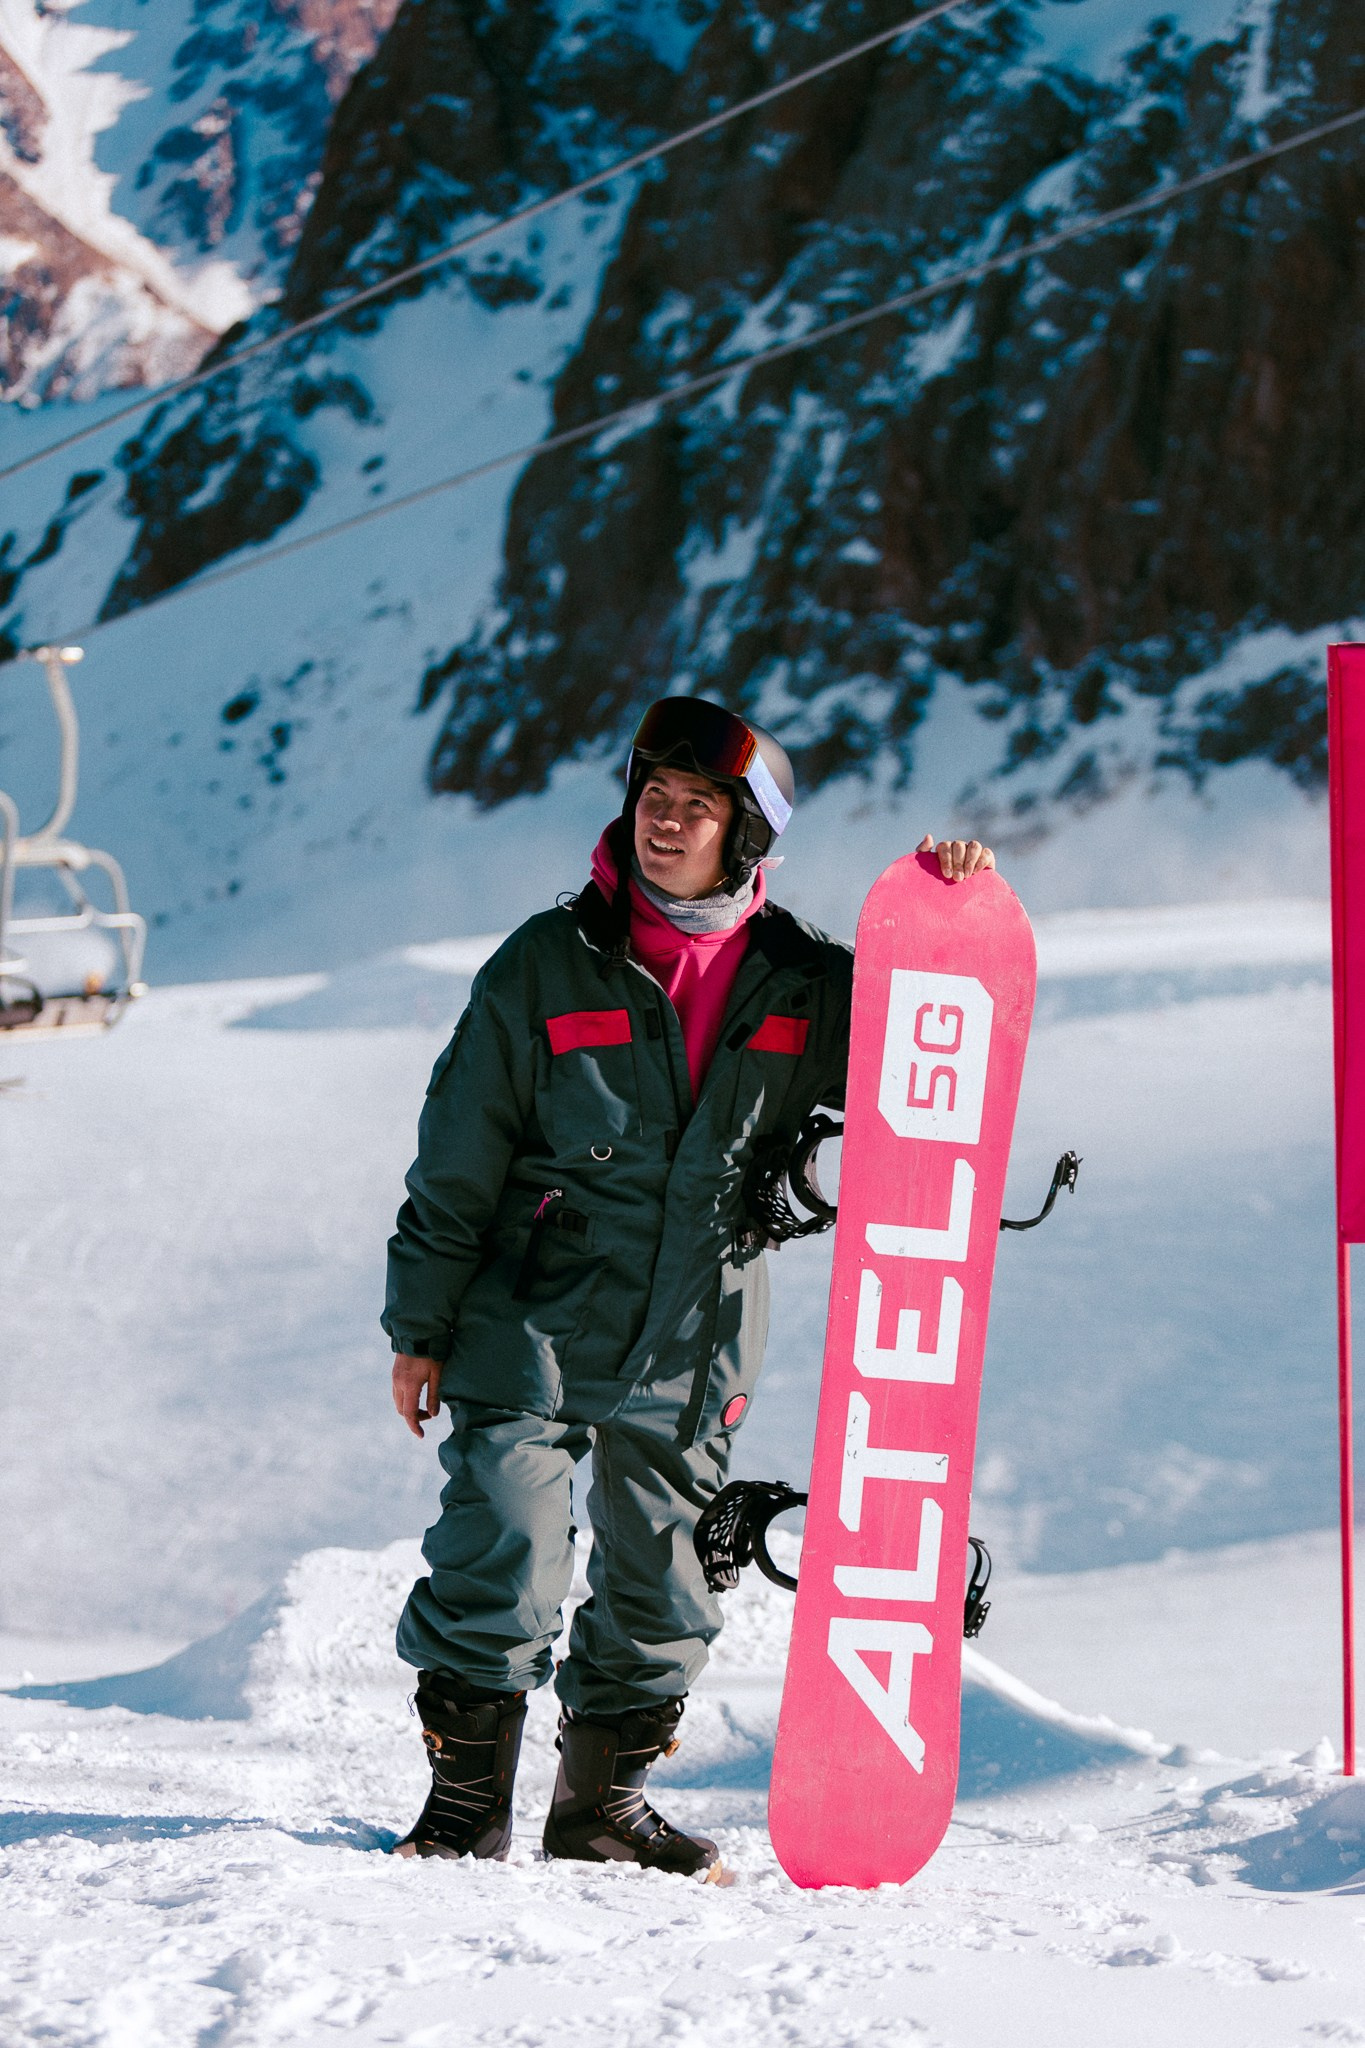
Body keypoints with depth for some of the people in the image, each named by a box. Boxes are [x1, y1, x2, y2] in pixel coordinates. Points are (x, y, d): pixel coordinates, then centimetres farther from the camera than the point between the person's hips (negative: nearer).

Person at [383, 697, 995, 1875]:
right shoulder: (551, 963, -3)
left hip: (691, 1356, 3)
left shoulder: (796, 982, 2)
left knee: (660, 1593, 10)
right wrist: (423, 1325, 0)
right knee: (502, 1572, -8)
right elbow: (459, 1161, 0)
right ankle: (468, 1800, 6)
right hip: (533, 1334, -3)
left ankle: (603, 1802, 26)